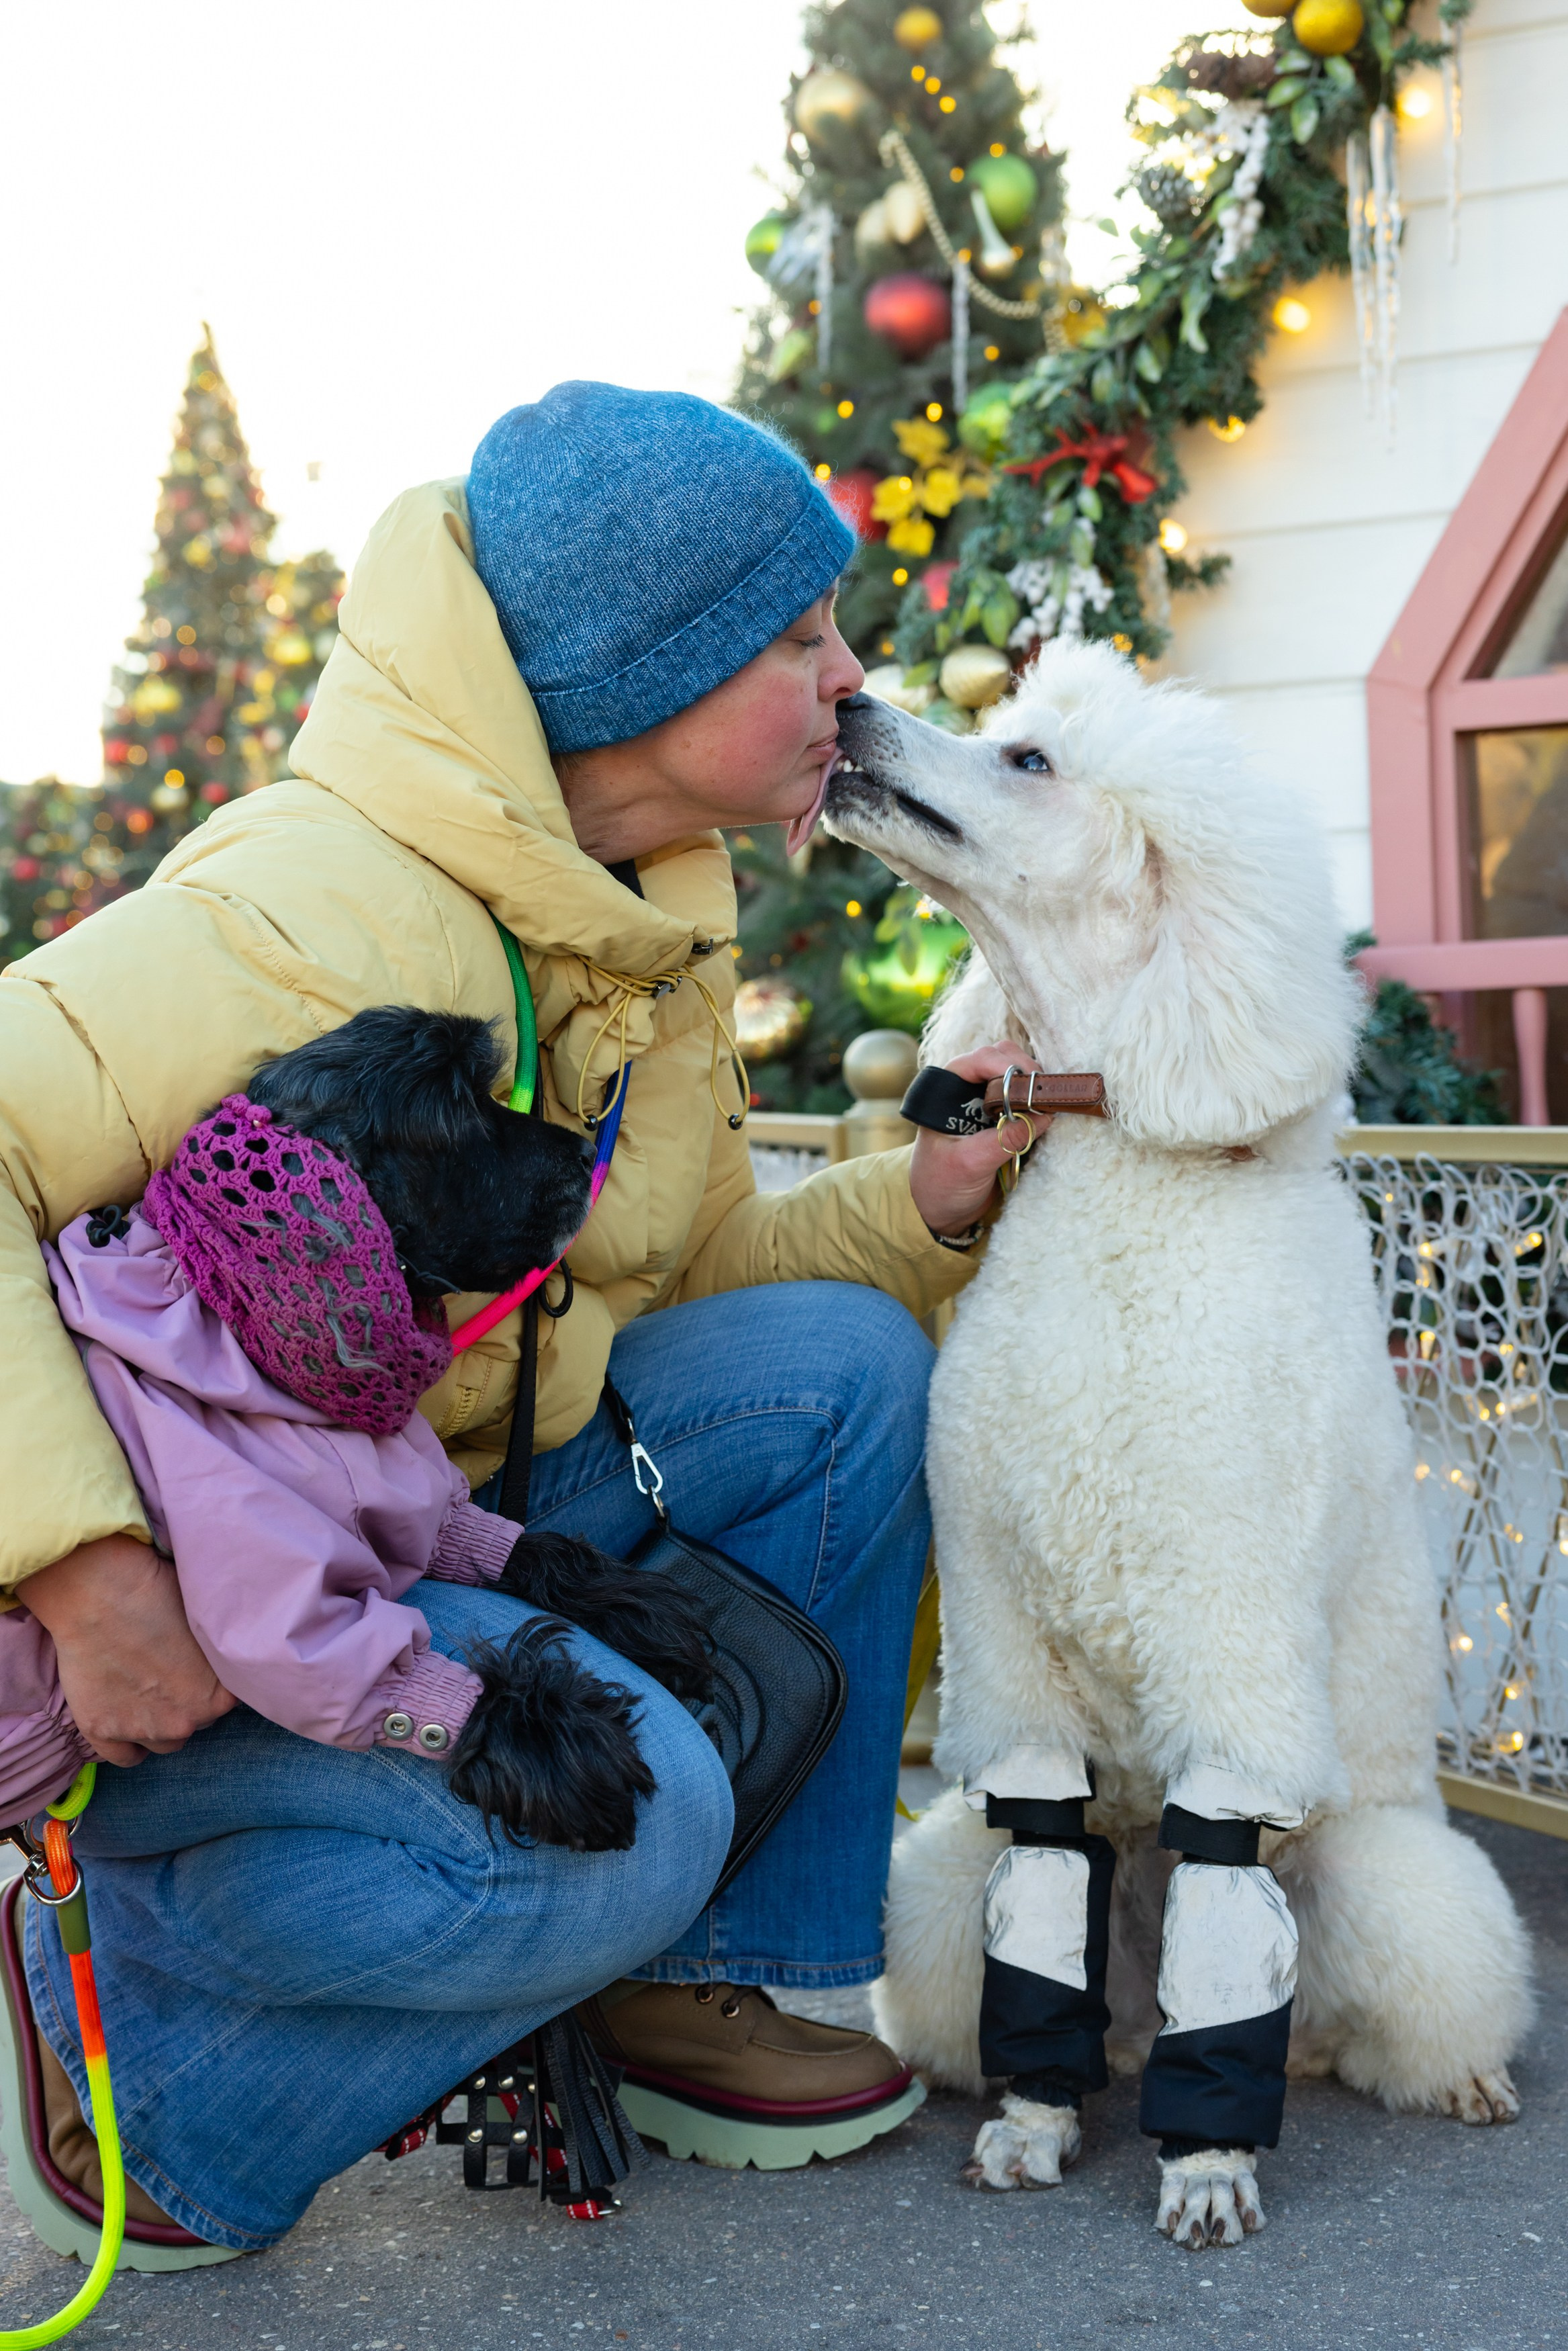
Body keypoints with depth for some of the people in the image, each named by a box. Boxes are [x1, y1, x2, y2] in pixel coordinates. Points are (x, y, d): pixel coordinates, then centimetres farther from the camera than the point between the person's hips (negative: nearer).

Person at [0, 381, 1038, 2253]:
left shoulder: (654, 919, 5)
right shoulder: (339, 908, -26)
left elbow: (682, 1264, 13)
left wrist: (926, 1200, -5)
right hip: (183, 1598, -9)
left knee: (839, 1366, -2)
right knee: (626, 1808, -29)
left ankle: (691, 1977, 8)